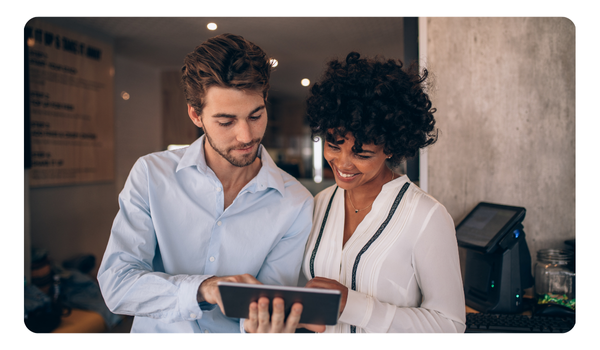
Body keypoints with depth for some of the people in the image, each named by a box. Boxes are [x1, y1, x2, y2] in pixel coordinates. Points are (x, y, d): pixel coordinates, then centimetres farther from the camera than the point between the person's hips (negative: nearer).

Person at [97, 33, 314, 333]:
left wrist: (262, 328, -28)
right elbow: (116, 285, -12)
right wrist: (201, 289, -26)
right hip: (158, 336, 0)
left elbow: (270, 304, -7)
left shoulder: (296, 204, -8)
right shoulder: (151, 175, -7)